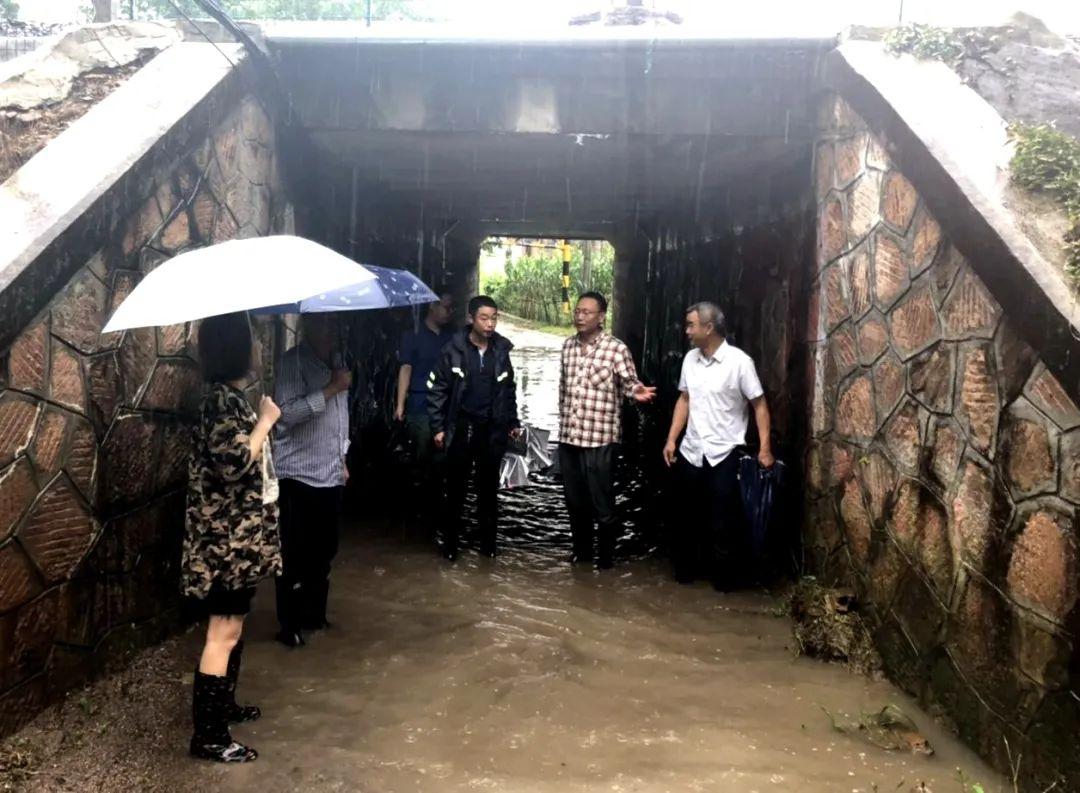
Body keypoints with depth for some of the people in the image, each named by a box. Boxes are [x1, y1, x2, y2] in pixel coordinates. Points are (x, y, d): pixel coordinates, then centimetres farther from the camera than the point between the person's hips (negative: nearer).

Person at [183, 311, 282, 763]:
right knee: (224, 630, -4)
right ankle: (207, 735, 5)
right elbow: (235, 463, -27)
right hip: (226, 538, -10)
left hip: (238, 536, 10)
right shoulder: (222, 400, -19)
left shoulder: (231, 397, 12)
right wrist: (265, 421, -19)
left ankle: (224, 706, 34)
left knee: (233, 625, 20)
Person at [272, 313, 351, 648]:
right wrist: (331, 388, -24)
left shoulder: (337, 360, 12)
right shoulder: (292, 361, -12)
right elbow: (287, 412, -26)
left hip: (331, 475, 7)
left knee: (324, 552, 14)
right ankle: (289, 625, 15)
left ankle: (314, 615, 29)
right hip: (299, 475, -7)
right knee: (295, 555, 2)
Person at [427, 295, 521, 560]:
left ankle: (488, 542, 21)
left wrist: (513, 422, 12)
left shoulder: (501, 350, 2)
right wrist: (438, 427, -8)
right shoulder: (454, 349, -8)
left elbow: (509, 389, 13)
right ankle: (450, 543, 16)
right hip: (461, 428, -2)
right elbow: (437, 389, -4)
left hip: (493, 429, 3)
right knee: (455, 488, 4)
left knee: (489, 487, 10)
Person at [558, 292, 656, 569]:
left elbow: (629, 382, -7)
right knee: (574, 500, 17)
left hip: (599, 438, -6)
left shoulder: (616, 348, -11)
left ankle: (606, 557, 21)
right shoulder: (568, 346, 8)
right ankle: (582, 550, 34)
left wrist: (637, 391, -30)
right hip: (568, 436, 6)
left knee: (602, 502, 2)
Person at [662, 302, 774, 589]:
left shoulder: (739, 361, -13)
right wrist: (671, 439, 7)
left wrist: (765, 448, -15)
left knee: (723, 522, 3)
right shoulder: (690, 359, 4)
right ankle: (686, 569, 30)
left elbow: (759, 404, -9)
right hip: (690, 452, 5)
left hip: (724, 454, -5)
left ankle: (724, 577, 19)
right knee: (690, 517, 15)